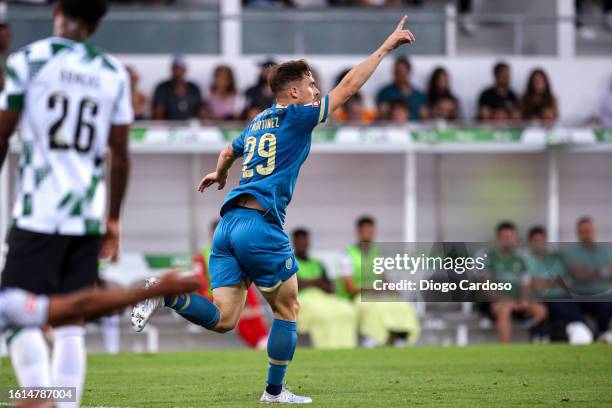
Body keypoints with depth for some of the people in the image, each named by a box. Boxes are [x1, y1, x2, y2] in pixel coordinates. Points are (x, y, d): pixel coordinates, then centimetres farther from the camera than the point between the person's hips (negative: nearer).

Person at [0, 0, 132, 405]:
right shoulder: (114, 73, 9)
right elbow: (119, 153, 11)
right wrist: (113, 219, 20)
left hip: (38, 211, -4)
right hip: (88, 215, 4)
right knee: (72, 322, 8)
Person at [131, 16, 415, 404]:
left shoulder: (258, 123, 22)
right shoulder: (295, 117, -1)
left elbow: (228, 152, 42)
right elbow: (348, 87, -2)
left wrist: (219, 175, 64)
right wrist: (386, 47, 5)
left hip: (229, 224, 7)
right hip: (261, 226, -7)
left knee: (223, 319, 1)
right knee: (287, 310, 9)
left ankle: (165, 293, -17)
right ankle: (275, 391, 12)